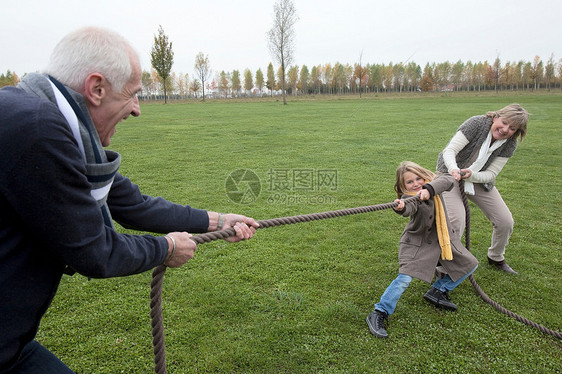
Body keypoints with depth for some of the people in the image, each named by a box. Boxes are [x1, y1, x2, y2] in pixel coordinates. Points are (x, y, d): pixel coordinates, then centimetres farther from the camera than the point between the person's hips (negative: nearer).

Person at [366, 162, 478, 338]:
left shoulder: (432, 184, -10)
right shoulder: (409, 198, -25)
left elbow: (447, 179, -31)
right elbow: (410, 208, -48)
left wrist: (429, 189, -48)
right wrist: (402, 207, -73)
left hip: (442, 238, 7)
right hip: (417, 242, -6)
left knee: (470, 265, 12)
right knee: (405, 278, -20)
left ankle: (438, 291, 22)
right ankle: (378, 314, -9)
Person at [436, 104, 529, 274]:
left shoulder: (509, 144, -10)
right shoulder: (477, 123, -24)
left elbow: (491, 174, -15)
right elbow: (450, 150, -29)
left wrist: (471, 175, -36)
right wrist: (454, 169, -49)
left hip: (479, 179, 5)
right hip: (451, 176, -5)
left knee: (505, 222, 2)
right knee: (456, 222, -23)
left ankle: (496, 258, 31)